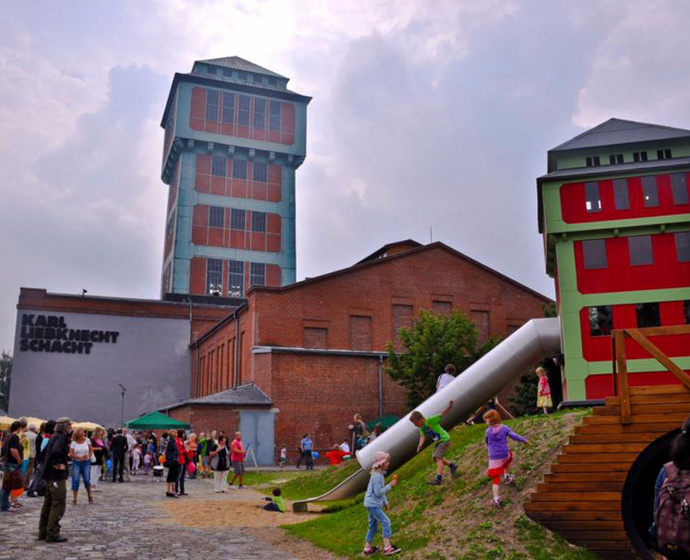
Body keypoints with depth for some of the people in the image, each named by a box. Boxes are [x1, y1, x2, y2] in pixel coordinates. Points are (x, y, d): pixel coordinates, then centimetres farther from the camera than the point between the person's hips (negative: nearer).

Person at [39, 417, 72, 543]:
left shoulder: (54, 437, 15)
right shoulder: (61, 438, -16)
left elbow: (47, 452, 27)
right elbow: (56, 451, -34)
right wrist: (59, 464, -21)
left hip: (50, 476, 10)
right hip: (58, 476, -10)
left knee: (48, 504, 16)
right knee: (59, 505, -5)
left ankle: (43, 532, 23)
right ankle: (52, 534, -3)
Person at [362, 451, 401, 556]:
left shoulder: (380, 474, 12)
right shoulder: (377, 476, -20)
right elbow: (378, 492, -22)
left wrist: (385, 502, 20)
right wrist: (390, 486, -21)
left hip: (372, 504, 10)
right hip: (373, 504, -10)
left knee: (373, 526, 15)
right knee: (386, 522, -10)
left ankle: (367, 549, 23)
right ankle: (387, 548, -10)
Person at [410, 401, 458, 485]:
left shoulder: (430, 420, -22)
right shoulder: (421, 428, 1)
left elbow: (442, 414, -25)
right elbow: (422, 436, -11)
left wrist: (449, 407, -40)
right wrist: (420, 444, -31)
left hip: (444, 439, -9)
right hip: (437, 442, 9)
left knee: (438, 457, -17)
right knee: (435, 458, 16)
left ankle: (439, 479, -19)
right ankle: (452, 465, 36)